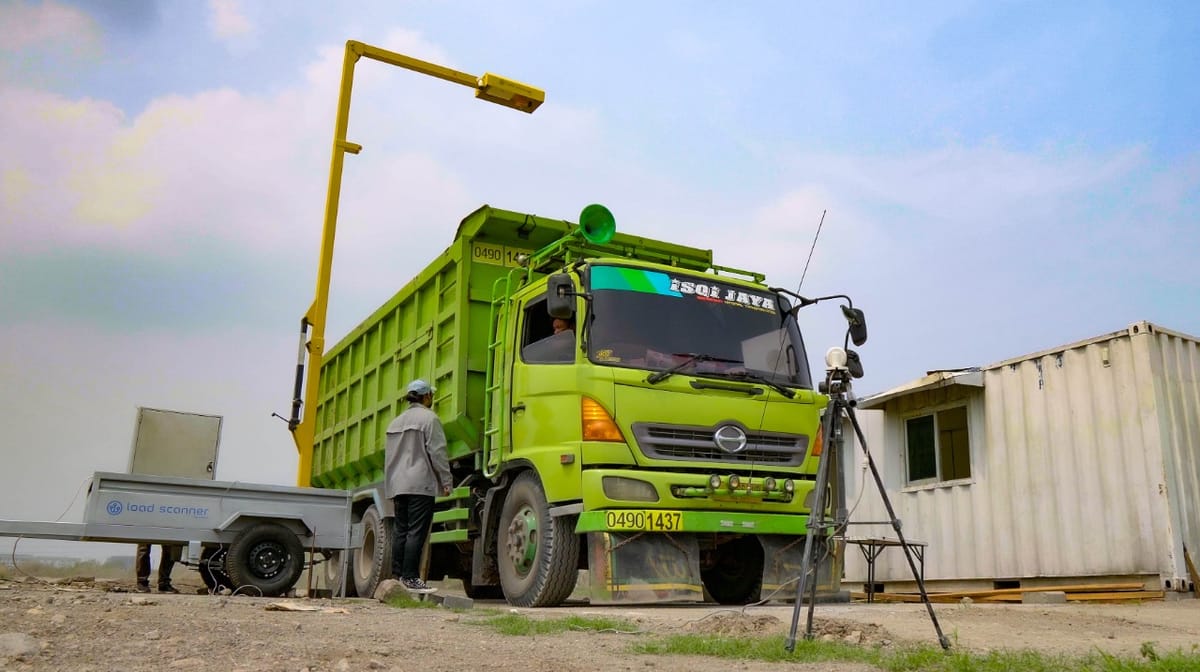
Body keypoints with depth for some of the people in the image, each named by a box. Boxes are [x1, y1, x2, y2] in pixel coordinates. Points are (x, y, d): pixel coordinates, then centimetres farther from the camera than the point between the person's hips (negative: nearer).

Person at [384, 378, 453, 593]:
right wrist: (446, 481, -8)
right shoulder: (429, 418, -5)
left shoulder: (396, 421, 21)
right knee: (416, 531, -8)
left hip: (398, 485, 8)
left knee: (400, 530, 9)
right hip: (420, 484, -8)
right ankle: (410, 577, -9)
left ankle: (397, 575, 8)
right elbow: (437, 452, -11)